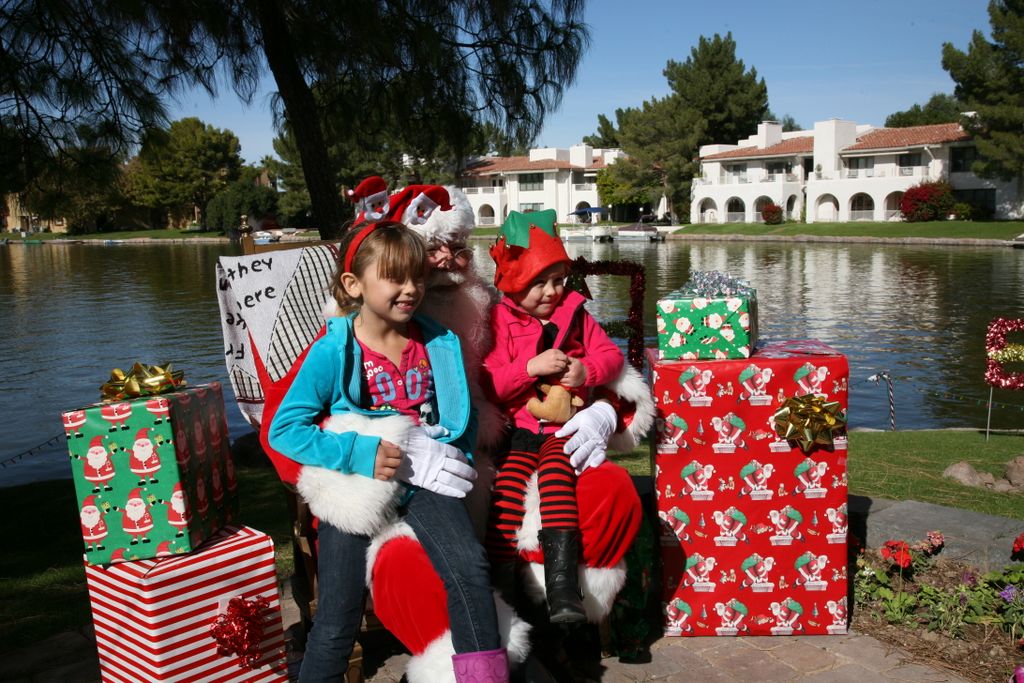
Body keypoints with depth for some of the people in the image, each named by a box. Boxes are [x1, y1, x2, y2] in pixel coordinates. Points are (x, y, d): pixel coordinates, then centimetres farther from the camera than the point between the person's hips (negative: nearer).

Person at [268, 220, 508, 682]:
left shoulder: (440, 346, 1)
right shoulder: (333, 351, -9)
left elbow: (463, 415, 16)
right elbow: (283, 428, -10)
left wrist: (456, 458, -2)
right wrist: (359, 454, -18)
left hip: (423, 477, 2)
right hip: (355, 484, -2)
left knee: (469, 566, -21)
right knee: (337, 622, -3)